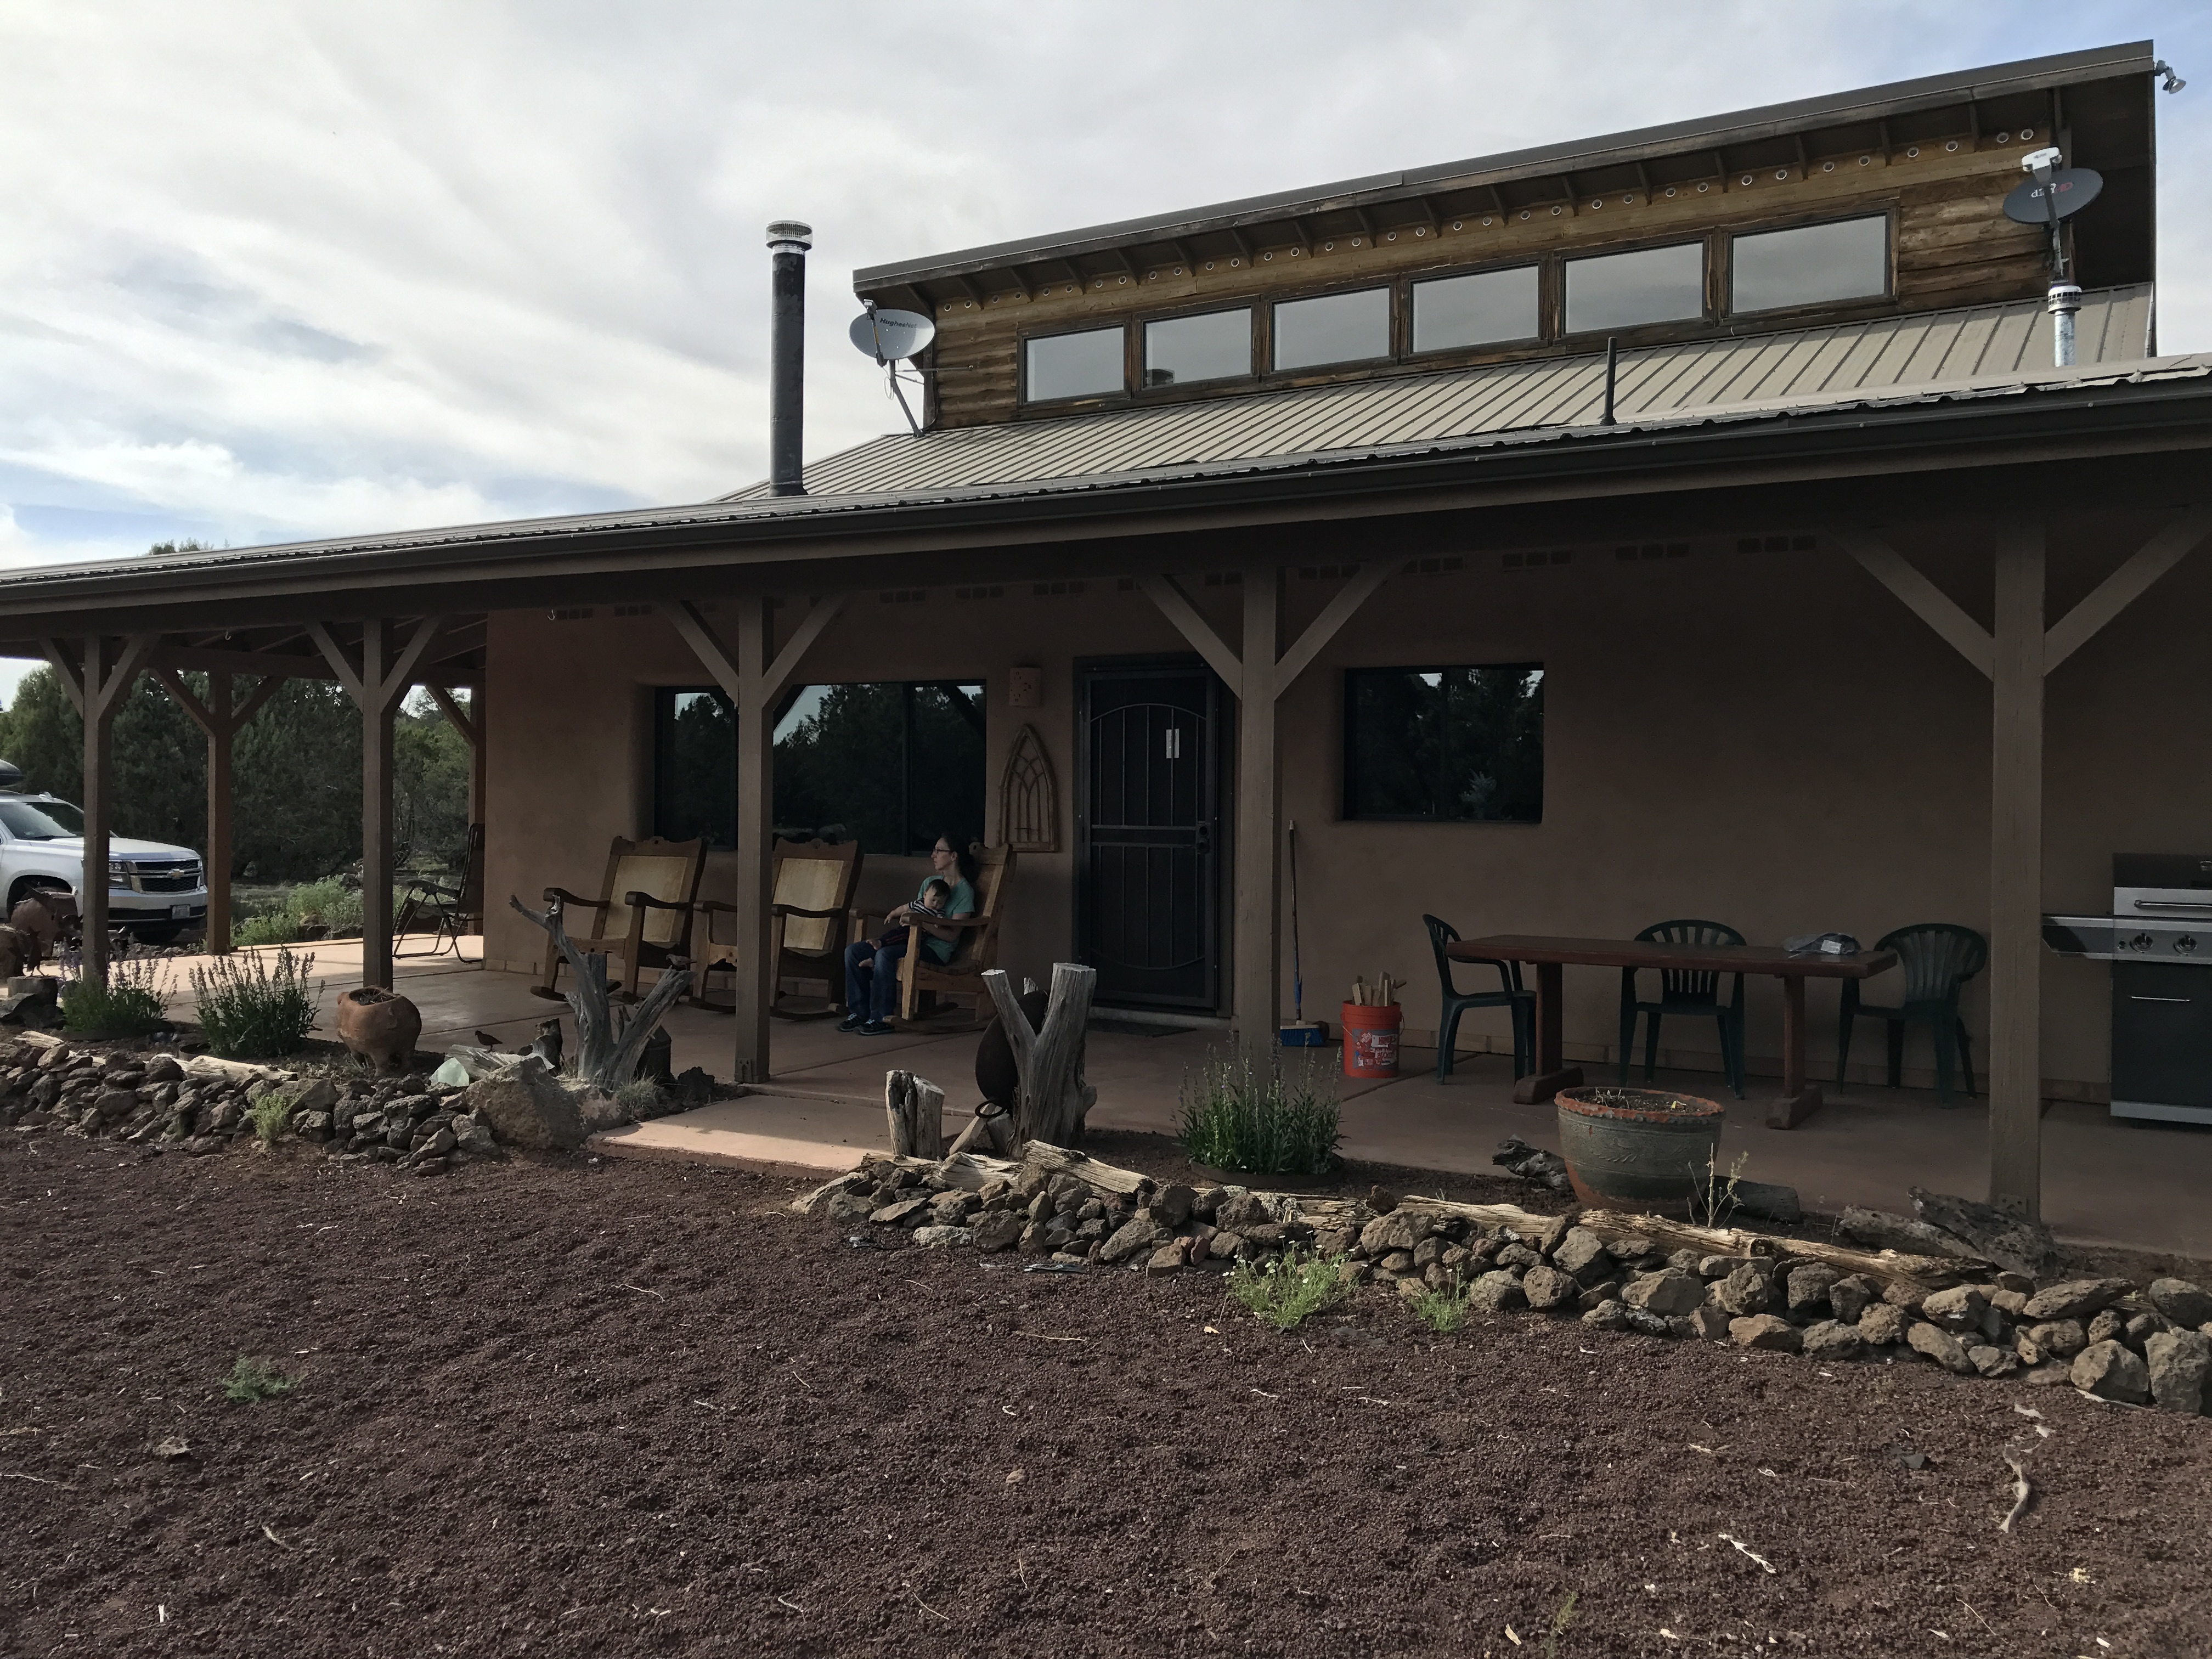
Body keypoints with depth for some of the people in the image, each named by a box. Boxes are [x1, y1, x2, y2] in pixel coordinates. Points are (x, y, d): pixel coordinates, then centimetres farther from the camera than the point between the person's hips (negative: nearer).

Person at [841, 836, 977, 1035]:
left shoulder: (964, 891, -5)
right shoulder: (930, 882, 20)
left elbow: (952, 935, -13)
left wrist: (922, 923, -24)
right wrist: (896, 914, 4)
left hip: (935, 950, -8)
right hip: (912, 940, 8)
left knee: (885, 955, -34)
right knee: (853, 951, -8)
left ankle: (881, 1019, -27)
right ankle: (859, 1012, -8)